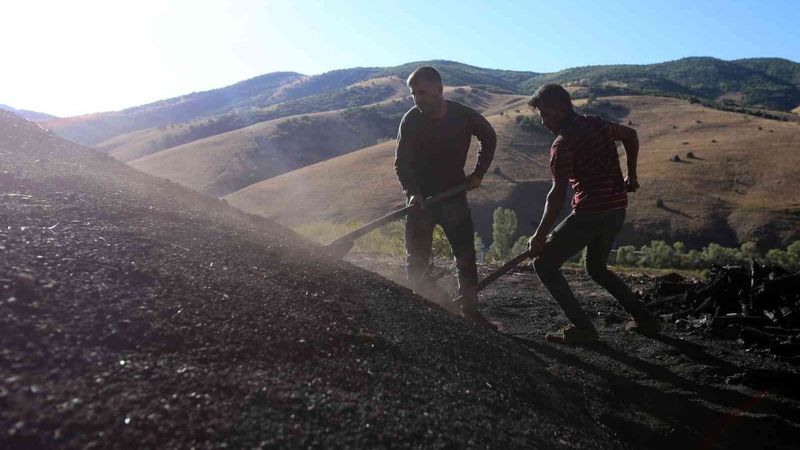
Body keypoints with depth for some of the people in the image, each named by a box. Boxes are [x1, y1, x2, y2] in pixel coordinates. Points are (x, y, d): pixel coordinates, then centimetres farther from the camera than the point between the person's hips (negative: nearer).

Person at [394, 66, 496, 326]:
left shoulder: (464, 116, -9)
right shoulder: (411, 120, -12)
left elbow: (489, 138, 11)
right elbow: (401, 163, -11)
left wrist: (478, 173, 4)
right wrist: (413, 192, -28)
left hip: (454, 195, 1)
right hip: (420, 198, -1)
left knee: (466, 256, 3)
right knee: (417, 260, 2)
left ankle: (470, 310, 15)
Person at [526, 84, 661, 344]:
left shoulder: (563, 144, -13)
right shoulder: (597, 124, 11)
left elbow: (558, 195, -18)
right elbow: (631, 135, 28)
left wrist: (540, 236, -14)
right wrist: (631, 175, 33)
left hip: (591, 212, -9)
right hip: (618, 209, 9)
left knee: (543, 264, 0)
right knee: (596, 268, 27)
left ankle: (582, 328, -3)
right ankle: (644, 320, 26)